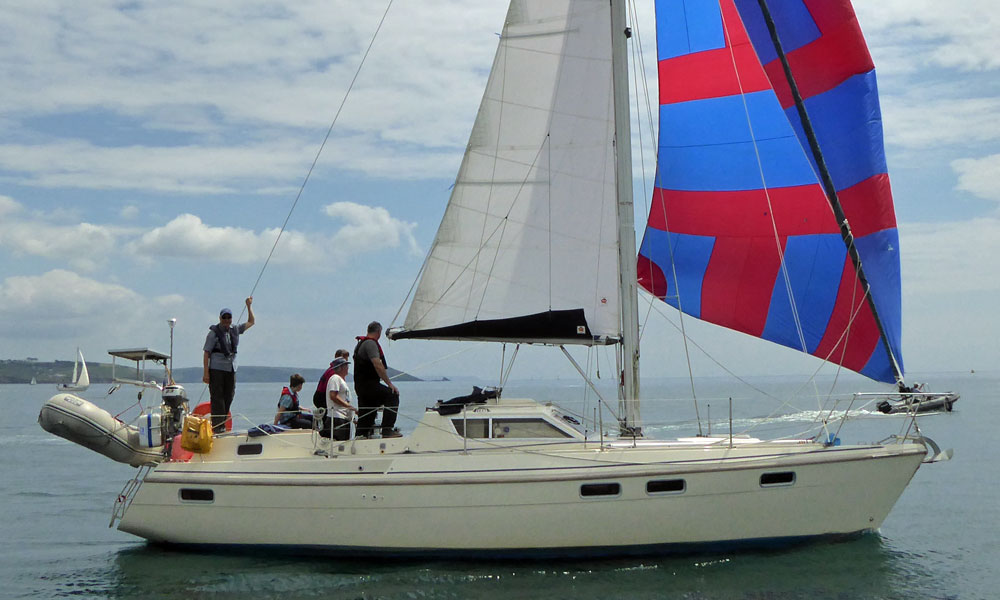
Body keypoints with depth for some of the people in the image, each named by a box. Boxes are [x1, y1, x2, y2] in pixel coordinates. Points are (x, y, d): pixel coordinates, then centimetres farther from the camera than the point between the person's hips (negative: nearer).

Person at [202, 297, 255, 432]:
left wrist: (249, 306, 25)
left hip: (231, 370, 6)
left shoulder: (235, 330, 13)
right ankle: (216, 427, -9)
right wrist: (206, 373, -11)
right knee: (217, 398, -8)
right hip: (216, 370, -6)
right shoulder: (214, 332, -3)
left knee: (228, 398, 5)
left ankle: (222, 425, 12)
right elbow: (207, 352, -5)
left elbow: (251, 322, 28)